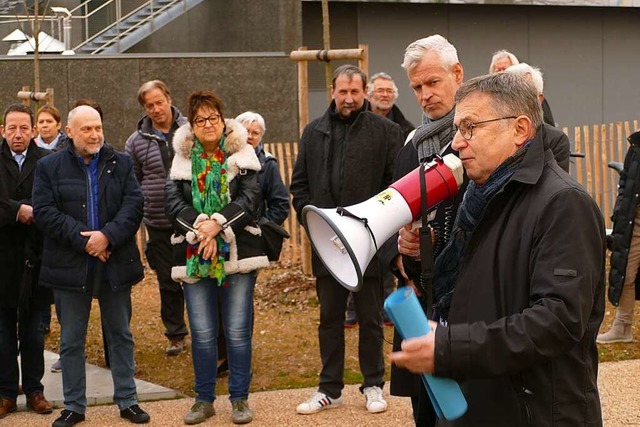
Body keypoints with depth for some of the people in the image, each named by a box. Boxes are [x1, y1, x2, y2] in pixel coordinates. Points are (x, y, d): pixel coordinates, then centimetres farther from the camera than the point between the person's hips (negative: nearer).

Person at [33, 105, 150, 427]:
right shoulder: (49, 167, 0)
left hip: (115, 264, 1)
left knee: (121, 335, 10)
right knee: (71, 340, 6)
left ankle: (127, 401, 21)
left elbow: (133, 204, -4)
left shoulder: (121, 163, 5)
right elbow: (44, 211, -9)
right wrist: (83, 239, -17)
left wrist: (108, 236, -19)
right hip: (70, 265, -1)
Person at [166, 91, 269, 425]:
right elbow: (174, 202, -3)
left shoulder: (242, 157, 4)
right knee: (202, 333, 4)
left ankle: (240, 398, 12)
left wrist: (218, 223, -19)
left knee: (238, 331, 1)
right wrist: (200, 228, -18)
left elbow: (250, 198, -7)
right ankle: (204, 399, 16)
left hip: (237, 254, -1)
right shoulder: (181, 161, 8)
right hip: (194, 257, 1)